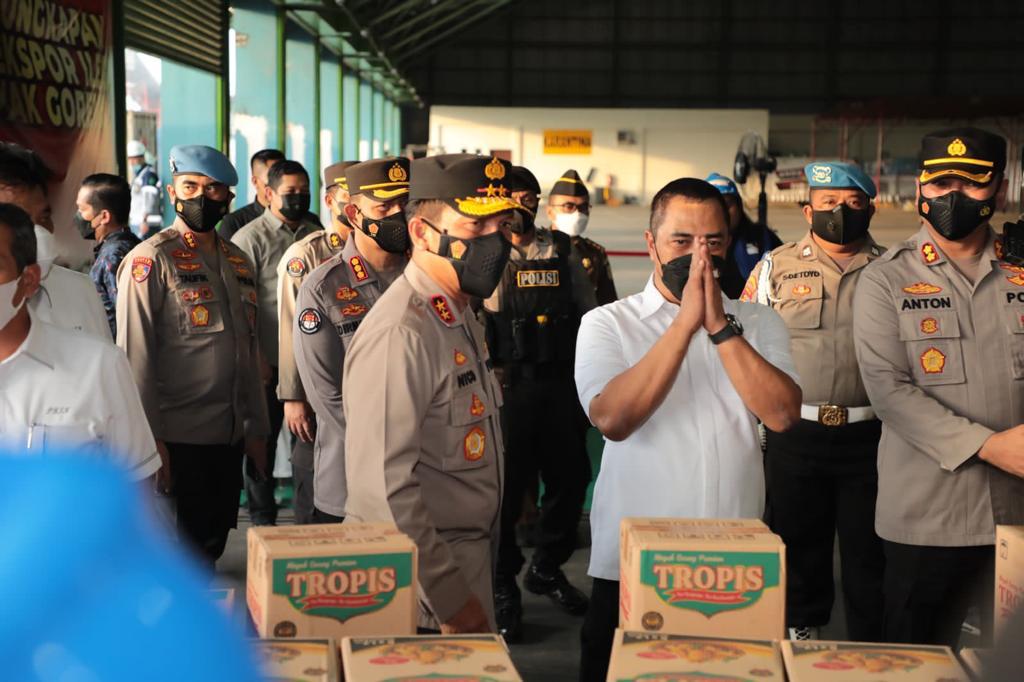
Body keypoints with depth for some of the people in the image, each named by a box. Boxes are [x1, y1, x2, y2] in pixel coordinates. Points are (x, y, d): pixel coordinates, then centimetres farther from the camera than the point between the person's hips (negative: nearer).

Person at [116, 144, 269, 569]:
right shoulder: (151, 259, -7)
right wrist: (150, 439, -15)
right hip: (178, 438, -6)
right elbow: (135, 358, -11)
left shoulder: (238, 262, 13)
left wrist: (256, 429, 15)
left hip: (230, 437, 6)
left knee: (212, 543, 13)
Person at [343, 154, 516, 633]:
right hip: (424, 583, -9)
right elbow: (385, 486, -26)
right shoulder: (401, 333, -22)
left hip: (468, 557, 9)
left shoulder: (460, 316, 10)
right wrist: (451, 596, -23)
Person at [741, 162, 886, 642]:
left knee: (868, 544, 7)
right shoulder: (776, 267, 2)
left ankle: (869, 646, 22)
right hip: (794, 433, 0)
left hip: (869, 434, 0)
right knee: (798, 536, 13)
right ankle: (803, 629, 31)